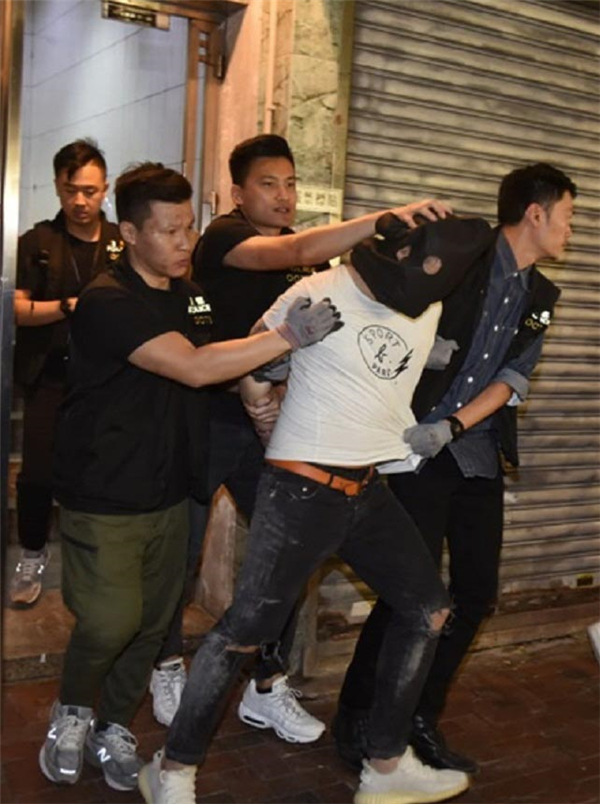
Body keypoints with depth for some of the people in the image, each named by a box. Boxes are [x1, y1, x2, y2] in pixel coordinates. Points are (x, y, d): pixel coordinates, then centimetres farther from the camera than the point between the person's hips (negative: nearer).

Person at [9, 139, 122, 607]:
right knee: (38, 473, 0)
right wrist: (69, 307, -19)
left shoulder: (124, 242, 5)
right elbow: (18, 309, -5)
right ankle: (33, 558, 20)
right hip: (51, 376, 0)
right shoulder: (37, 243, 3)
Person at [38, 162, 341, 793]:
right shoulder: (107, 303, -18)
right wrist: (288, 336, -28)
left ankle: (113, 728, 31)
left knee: (152, 622, 10)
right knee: (112, 620, -11)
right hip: (103, 497, -6)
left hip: (169, 491, 7)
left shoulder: (192, 296, 8)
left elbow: (224, 363, 24)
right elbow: (193, 368, -28)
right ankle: (71, 713, 19)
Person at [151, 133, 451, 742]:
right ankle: (167, 666, 32)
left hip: (274, 426, 6)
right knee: (180, 555, 6)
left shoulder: (312, 256, 11)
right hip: (209, 422, -5)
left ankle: (266, 690, 21)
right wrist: (386, 218, -40)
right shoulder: (223, 236, -10)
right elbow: (293, 252, -30)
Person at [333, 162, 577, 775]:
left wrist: (452, 426, -15)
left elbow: (512, 379, 3)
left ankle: (420, 718, 25)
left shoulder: (539, 297, 13)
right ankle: (355, 715, 14)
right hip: (420, 445, -7)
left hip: (478, 454, 7)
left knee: (477, 592, 7)